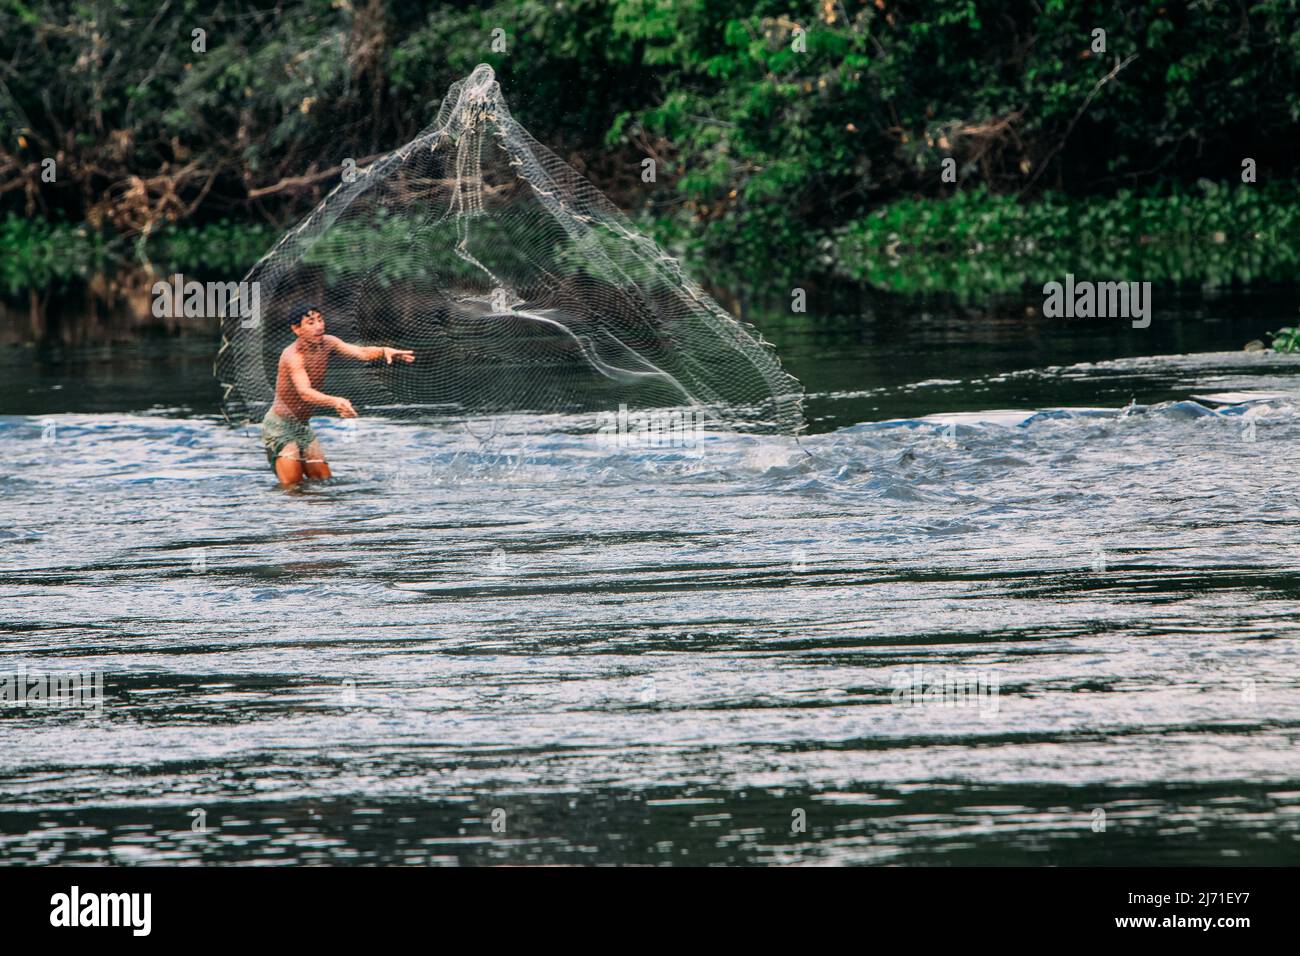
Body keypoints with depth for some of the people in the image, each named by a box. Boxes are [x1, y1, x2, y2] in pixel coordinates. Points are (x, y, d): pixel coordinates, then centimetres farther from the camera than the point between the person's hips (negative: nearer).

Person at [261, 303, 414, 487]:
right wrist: (335, 402, -56)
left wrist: (383, 351, -38)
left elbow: (360, 352, -16)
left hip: (303, 427, 8)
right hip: (280, 426, -8)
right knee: (291, 488, -17)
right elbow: (305, 393, -38)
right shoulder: (292, 356, -23)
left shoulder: (325, 344, -2)